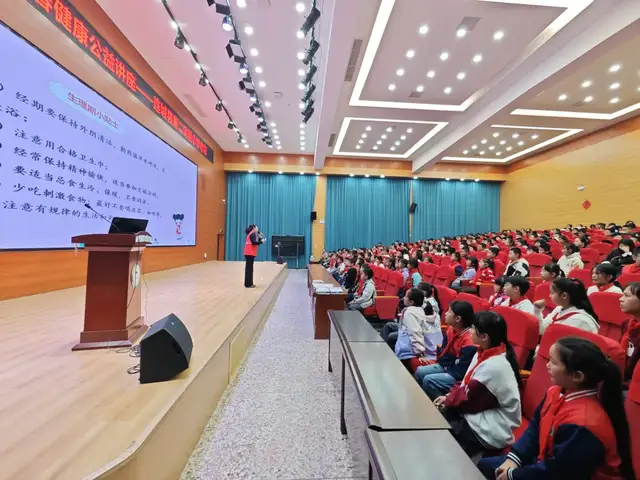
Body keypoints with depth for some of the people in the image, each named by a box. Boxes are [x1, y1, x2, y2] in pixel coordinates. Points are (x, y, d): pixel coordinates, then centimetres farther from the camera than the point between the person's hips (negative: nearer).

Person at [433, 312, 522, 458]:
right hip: (484, 414, 8)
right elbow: (467, 383, 9)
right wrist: (449, 396, -2)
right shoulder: (485, 353, 0)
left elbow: (468, 399, -20)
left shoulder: (494, 366, -28)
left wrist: (448, 400, -4)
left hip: (492, 431, -8)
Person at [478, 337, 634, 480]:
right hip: (547, 461, 7)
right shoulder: (556, 392, -6)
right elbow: (535, 428, 3)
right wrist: (513, 458, -6)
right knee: (484, 465, 9)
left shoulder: (583, 424, -33)